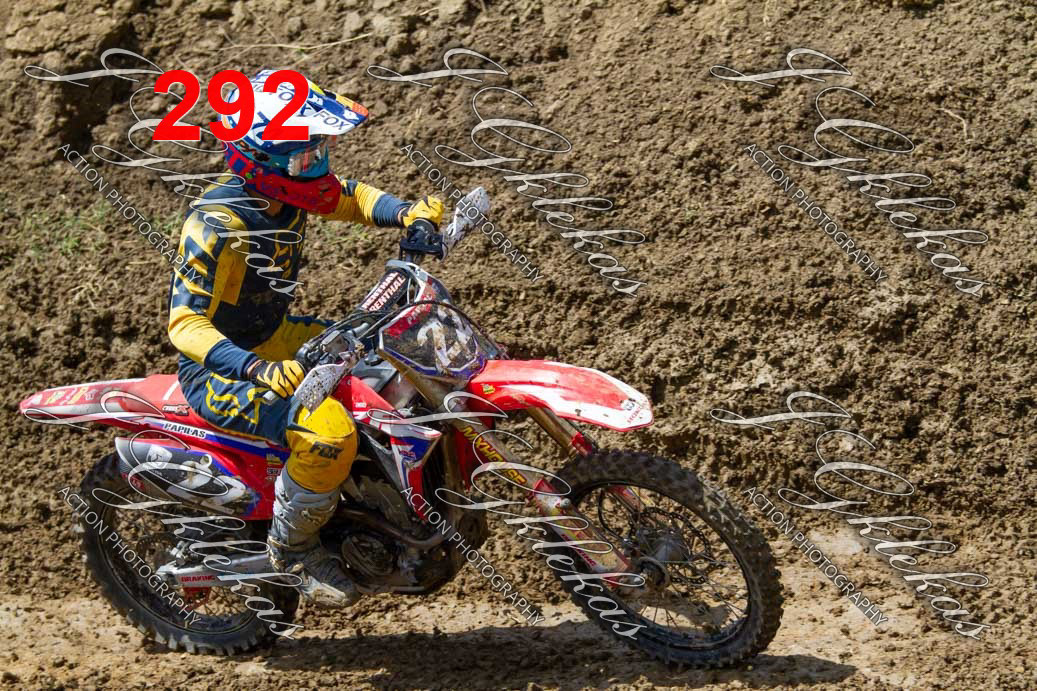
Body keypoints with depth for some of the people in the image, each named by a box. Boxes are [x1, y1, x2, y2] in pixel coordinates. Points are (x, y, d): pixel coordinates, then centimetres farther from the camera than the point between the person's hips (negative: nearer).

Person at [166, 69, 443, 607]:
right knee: (328, 431, -33)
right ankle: (292, 546, -7)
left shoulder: (285, 193, -5)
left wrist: (407, 213, -4)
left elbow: (349, 196, 16)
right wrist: (259, 370, -46)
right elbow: (185, 322, -31)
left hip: (274, 339, 9)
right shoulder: (216, 223, -29)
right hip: (219, 370, -9)